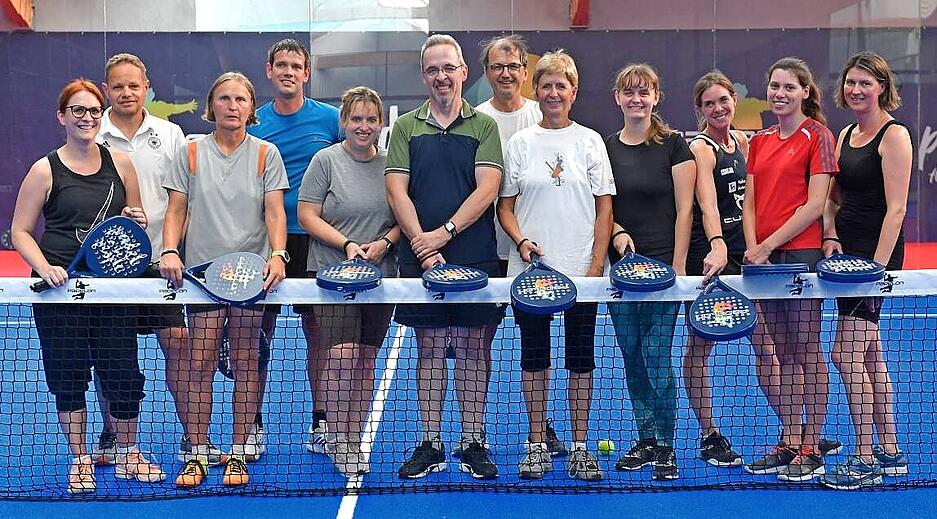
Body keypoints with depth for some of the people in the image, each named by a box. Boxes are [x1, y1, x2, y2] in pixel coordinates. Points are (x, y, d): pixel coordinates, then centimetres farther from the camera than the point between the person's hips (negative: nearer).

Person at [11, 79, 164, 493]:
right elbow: (20, 231, -1)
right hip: (60, 287, -2)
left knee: (123, 372, 4)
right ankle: (80, 462, 20)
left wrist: (136, 220, -3)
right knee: (69, 374, 5)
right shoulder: (44, 170, -2)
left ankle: (128, 455, 23)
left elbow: (135, 220, 20)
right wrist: (44, 268, -17)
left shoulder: (120, 164, 8)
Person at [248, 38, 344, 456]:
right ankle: (253, 423, 13)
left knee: (317, 328, 5)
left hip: (314, 237, -1)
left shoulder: (329, 119, 1)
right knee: (260, 329, 4)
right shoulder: (252, 124, 5)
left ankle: (320, 422, 14)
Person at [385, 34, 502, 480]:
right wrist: (422, 244, -11)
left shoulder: (484, 126, 5)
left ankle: (474, 444, 10)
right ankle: (430, 445, 11)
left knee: (472, 349, 3)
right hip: (419, 258, 1)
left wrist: (444, 233, -15)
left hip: (474, 257, -1)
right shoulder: (405, 128, 8)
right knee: (429, 350, 5)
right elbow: (397, 192, 1)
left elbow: (486, 189, -6)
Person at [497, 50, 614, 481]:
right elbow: (505, 205, 8)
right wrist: (520, 240, -10)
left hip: (581, 271, 0)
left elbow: (604, 207, 3)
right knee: (534, 356, 5)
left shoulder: (590, 141, 5)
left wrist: (596, 265, -5)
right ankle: (537, 445, 14)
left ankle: (579, 447, 11)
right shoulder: (520, 143, 6)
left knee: (581, 358, 3)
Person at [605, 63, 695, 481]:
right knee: (632, 359, 8)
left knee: (657, 357, -8)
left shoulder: (674, 145, -1)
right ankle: (645, 440, 18)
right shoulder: (604, 148, 9)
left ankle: (666, 447, 1)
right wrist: (617, 233, -8)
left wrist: (678, 265, -10)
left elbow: (684, 210, -4)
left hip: (663, 265, -4)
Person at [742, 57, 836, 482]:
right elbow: (750, 203, 13)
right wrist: (752, 248, -3)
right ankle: (788, 443, 17)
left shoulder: (818, 137, -4)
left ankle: (811, 450, 4)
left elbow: (815, 205, -11)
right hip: (764, 257, 6)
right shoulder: (759, 141, 15)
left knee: (806, 351, -2)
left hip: (802, 252, -6)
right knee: (782, 353, 10)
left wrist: (769, 245, -13)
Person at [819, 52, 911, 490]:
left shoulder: (894, 134, -10)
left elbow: (896, 208, -16)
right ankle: (889, 452, 21)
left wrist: (878, 265, -21)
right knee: (869, 355, 12)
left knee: (847, 354, -11)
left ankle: (866, 461, -4)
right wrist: (831, 237, -1)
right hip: (848, 250, 9)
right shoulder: (846, 135, 14)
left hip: (876, 251, -9)